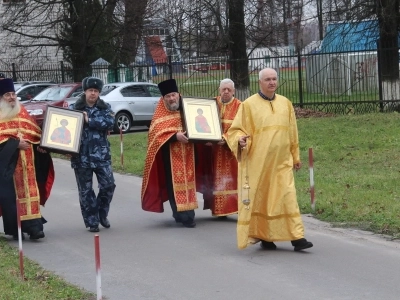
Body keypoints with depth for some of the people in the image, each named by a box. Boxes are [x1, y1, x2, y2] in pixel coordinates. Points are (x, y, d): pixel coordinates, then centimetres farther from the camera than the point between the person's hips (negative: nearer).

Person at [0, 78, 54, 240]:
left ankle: (33, 225, -1)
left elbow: (34, 132, 19)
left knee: (29, 192, 0)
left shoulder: (22, 112, 15)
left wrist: (39, 144, 1)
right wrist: (15, 143, -18)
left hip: (26, 161, 5)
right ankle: (14, 229, 2)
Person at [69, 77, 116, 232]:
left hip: (101, 154, 1)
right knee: (85, 190, 3)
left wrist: (89, 120, -15)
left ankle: (102, 215, 21)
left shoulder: (105, 108, 7)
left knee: (108, 185, -1)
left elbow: (110, 122, -11)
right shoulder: (74, 108, 4)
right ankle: (92, 221, 11)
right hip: (81, 155, -1)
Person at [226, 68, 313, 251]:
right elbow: (235, 130, -1)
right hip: (257, 162, -3)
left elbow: (292, 133, 17)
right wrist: (240, 140, -23)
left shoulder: (285, 103, 10)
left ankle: (296, 237, -7)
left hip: (281, 162, 3)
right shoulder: (249, 105, -2)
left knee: (287, 198, -5)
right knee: (260, 199, 2)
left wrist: (296, 156, 18)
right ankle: (264, 236, 13)